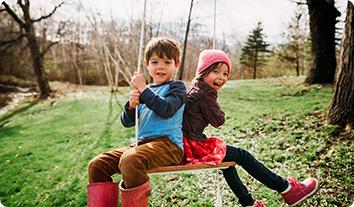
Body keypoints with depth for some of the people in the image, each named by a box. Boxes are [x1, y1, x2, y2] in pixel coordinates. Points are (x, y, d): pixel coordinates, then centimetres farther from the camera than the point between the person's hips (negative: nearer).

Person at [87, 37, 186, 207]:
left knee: (129, 160, -36)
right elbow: (127, 123, 17)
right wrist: (132, 106, -4)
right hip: (143, 143, 7)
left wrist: (143, 88, -13)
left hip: (168, 144, -7)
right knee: (96, 165, -2)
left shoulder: (177, 87, 3)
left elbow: (166, 110, -19)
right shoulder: (145, 90, 20)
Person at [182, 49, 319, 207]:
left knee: (228, 159, 25)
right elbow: (218, 121, -12)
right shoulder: (205, 93, -17)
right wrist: (217, 110, 7)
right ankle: (287, 189, 10)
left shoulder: (194, 89, 13)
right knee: (242, 156, -1)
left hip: (187, 144, 10)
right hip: (196, 146, -10)